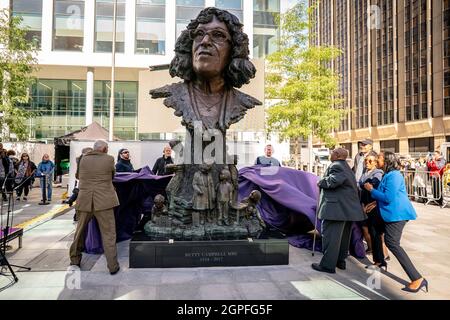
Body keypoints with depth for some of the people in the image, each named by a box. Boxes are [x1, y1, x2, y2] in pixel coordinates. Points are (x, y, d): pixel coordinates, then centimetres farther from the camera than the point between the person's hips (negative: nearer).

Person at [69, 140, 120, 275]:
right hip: (103, 201, -3)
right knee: (108, 233, 1)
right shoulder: (109, 159, -3)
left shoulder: (83, 159, 7)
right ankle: (113, 266, 3)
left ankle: (75, 259, 32)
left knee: (80, 231, 20)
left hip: (84, 200, 4)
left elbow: (77, 176, 21)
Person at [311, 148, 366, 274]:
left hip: (337, 208, -10)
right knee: (343, 236, 18)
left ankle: (328, 265, -1)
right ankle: (341, 261, 29)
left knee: (330, 236, -5)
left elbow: (333, 181, -29)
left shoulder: (336, 166, -12)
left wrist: (321, 182, -12)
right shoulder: (346, 167, 20)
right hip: (348, 208, 11)